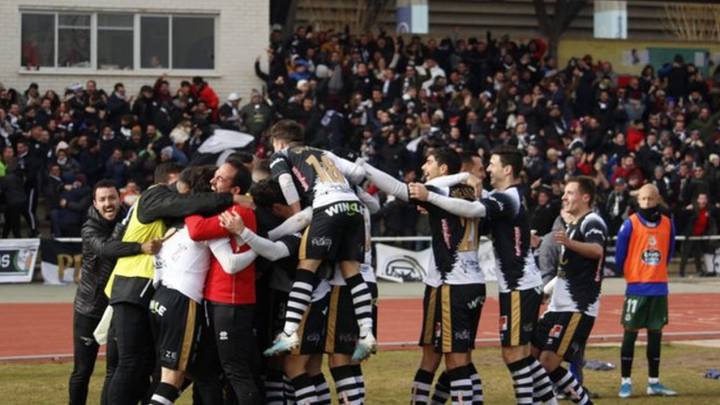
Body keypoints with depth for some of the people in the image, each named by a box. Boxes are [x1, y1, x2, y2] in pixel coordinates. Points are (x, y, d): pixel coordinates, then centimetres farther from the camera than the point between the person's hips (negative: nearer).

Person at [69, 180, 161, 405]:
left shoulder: (128, 220, -3)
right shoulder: (90, 230, -13)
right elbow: (105, 248, -33)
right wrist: (140, 247, -48)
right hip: (89, 308, -2)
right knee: (82, 370, 4)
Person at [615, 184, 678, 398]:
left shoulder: (667, 223, 3)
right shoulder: (630, 224, -8)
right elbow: (619, 254, -2)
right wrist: (628, 274, 9)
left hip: (659, 288, 4)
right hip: (636, 288, -4)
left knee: (655, 334, 7)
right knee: (630, 333, -1)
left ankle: (654, 382, 13)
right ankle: (625, 382, 4)